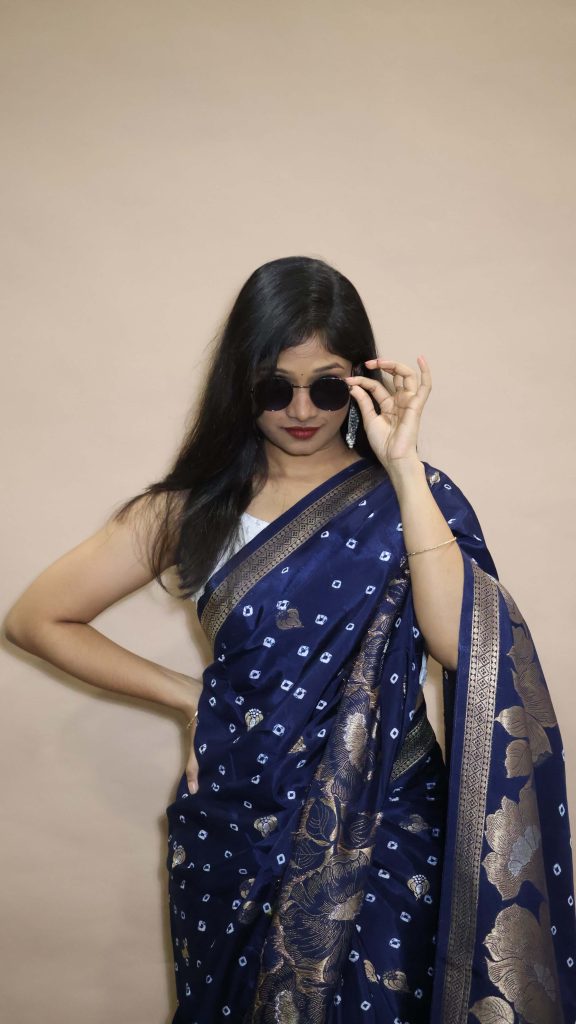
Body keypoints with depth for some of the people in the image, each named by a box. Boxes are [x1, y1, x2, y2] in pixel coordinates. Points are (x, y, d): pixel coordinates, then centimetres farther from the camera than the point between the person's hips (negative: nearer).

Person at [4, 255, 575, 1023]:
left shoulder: (406, 498, -5)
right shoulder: (194, 509, -3)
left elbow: (463, 645, -21)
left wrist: (403, 467, -22)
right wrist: (191, 696, -3)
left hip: (389, 832, 0)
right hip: (243, 834, 1)